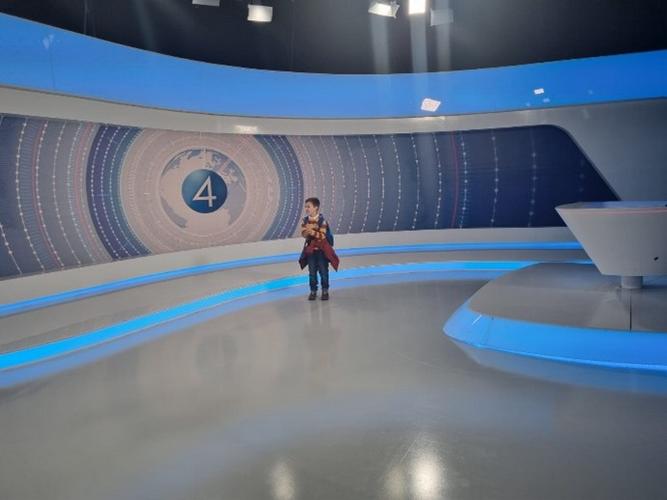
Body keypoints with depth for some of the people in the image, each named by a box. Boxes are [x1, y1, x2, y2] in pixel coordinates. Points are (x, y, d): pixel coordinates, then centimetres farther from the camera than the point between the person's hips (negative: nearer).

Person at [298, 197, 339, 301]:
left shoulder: (322, 220, -15)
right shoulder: (305, 220, -3)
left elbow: (322, 235, -21)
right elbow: (303, 234, -8)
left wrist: (313, 232, -31)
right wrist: (307, 231, -28)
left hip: (322, 249, -3)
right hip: (310, 249, 3)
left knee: (323, 271, 5)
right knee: (312, 272, 9)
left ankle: (325, 291, 18)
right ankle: (313, 291, 20)